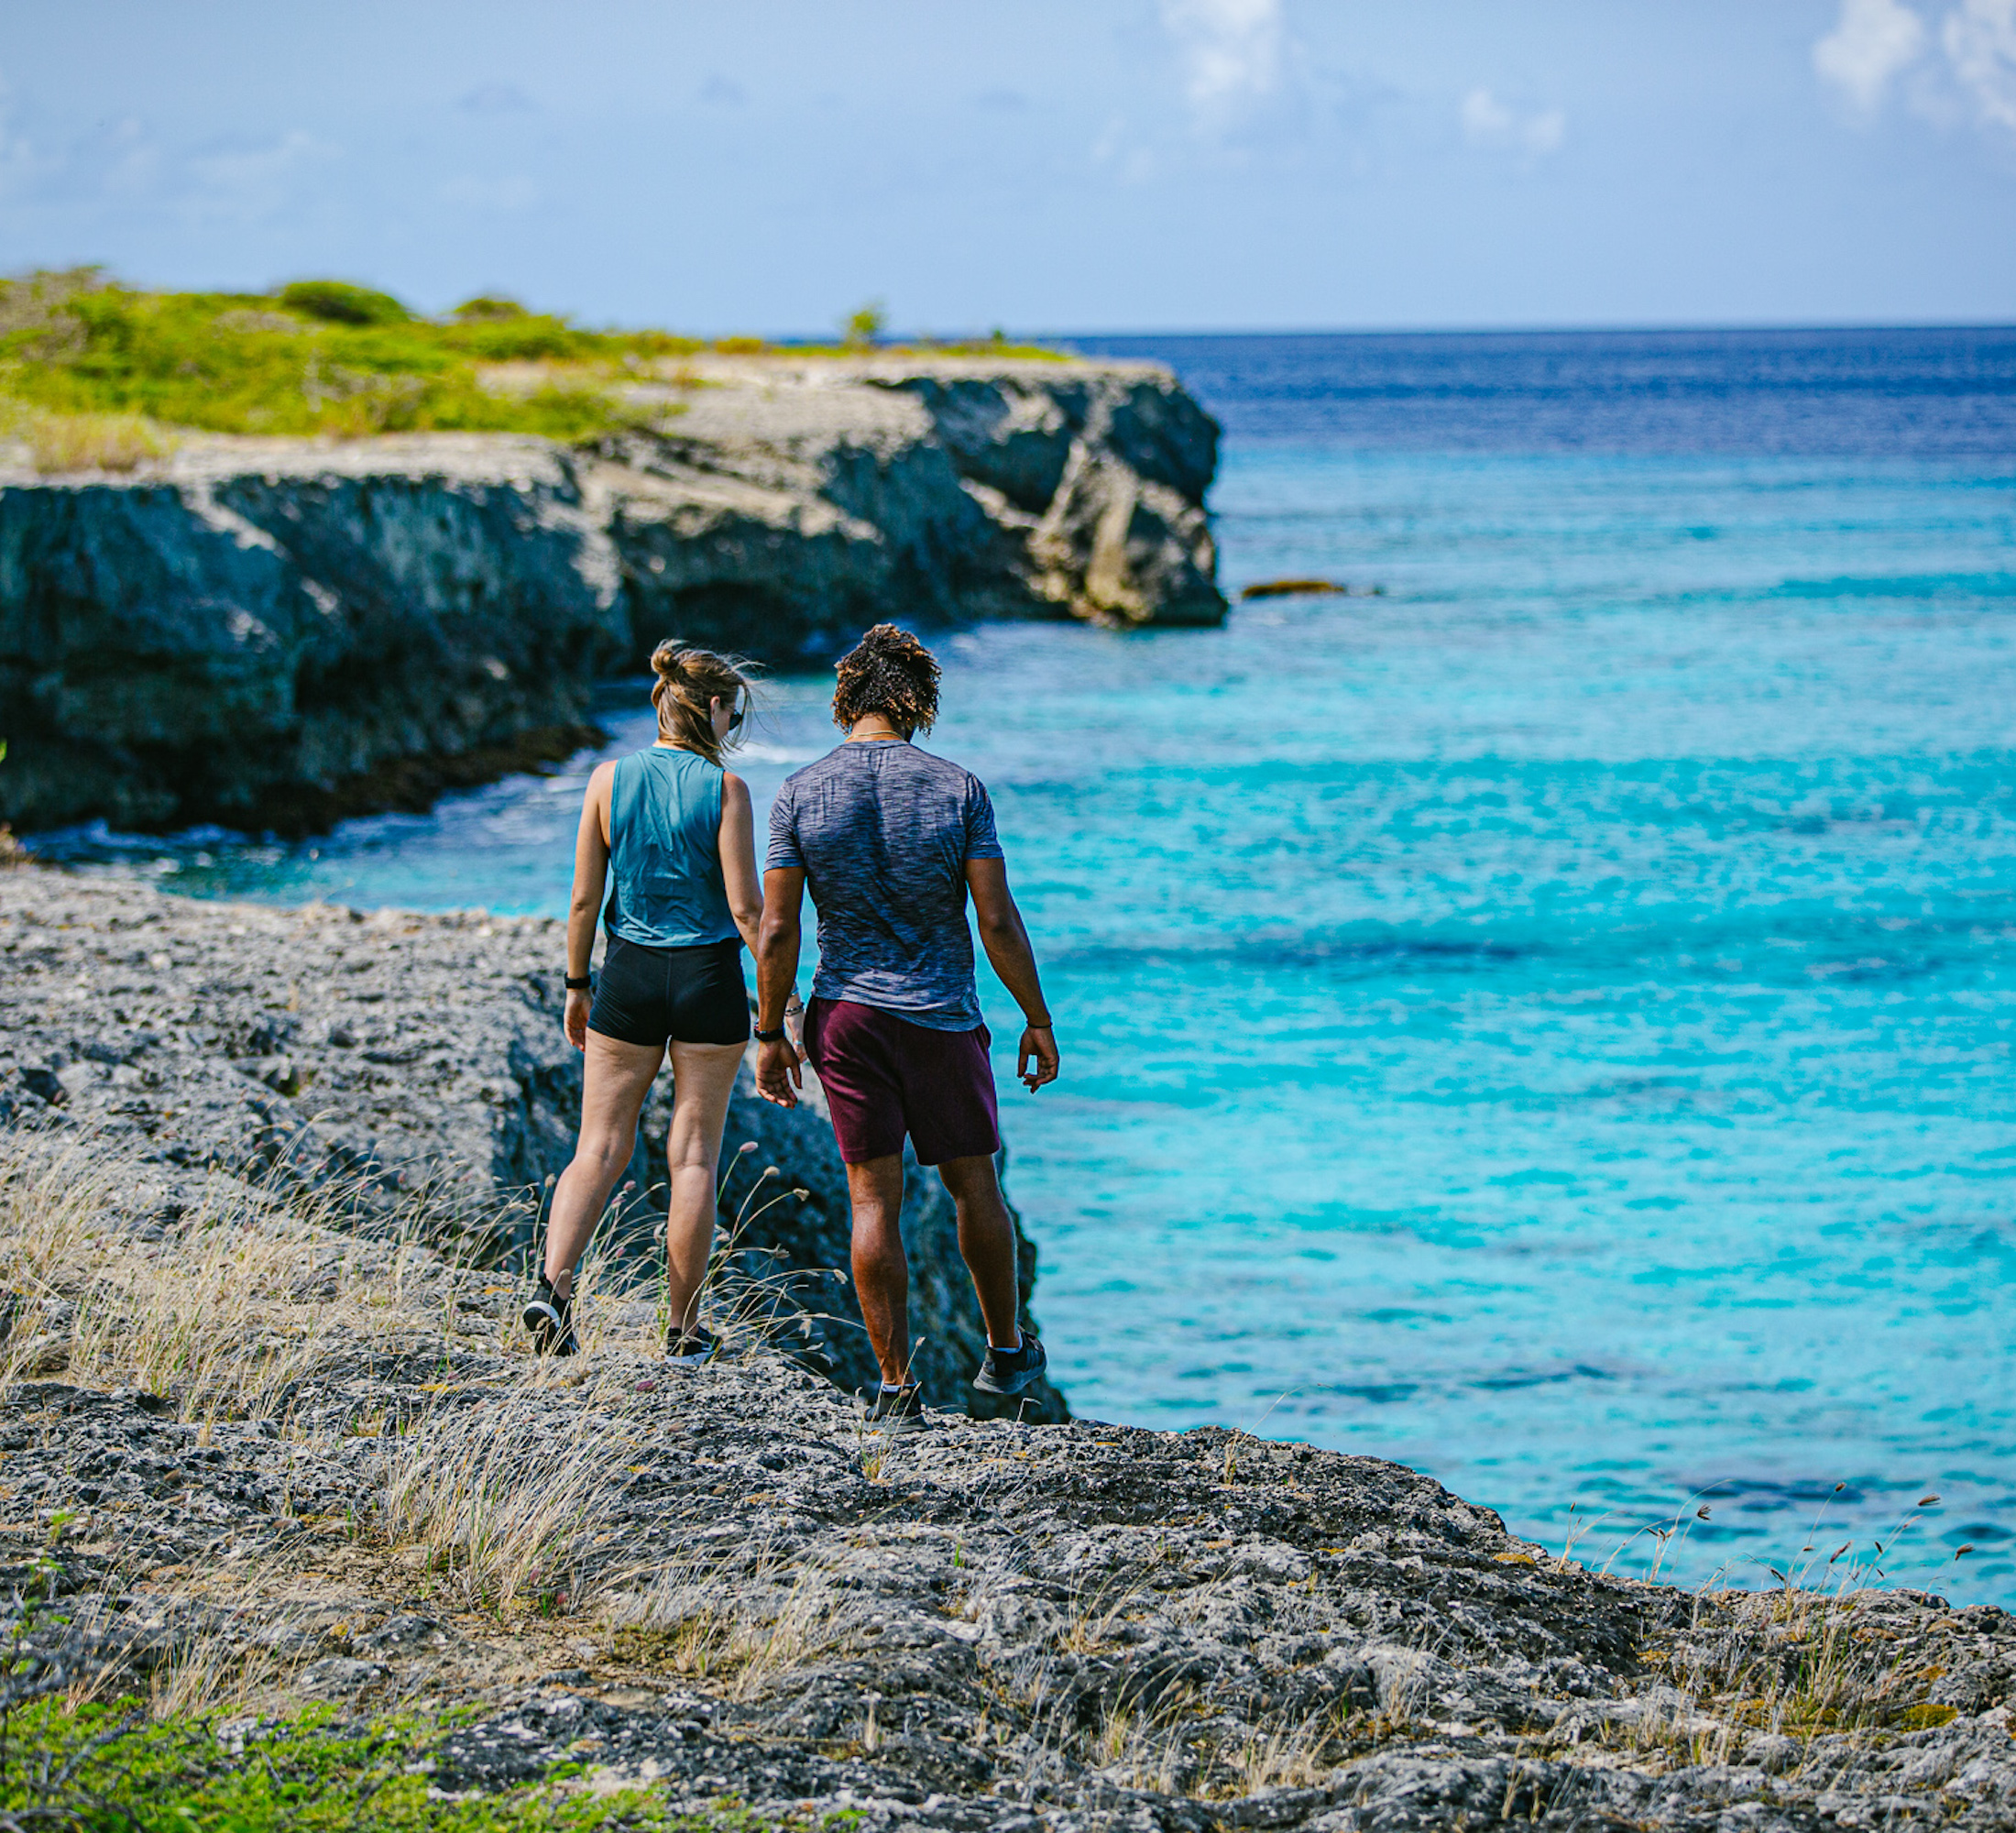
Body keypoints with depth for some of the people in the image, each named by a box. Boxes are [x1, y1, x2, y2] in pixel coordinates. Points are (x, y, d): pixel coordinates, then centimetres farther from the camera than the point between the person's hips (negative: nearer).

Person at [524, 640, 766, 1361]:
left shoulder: (609, 779, -1)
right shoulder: (725, 789, -9)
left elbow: (583, 900, 1)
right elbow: (746, 907, -10)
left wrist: (576, 987, 12)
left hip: (629, 976, 2)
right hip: (708, 977, -2)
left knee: (601, 1147, 8)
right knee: (694, 1154, 7)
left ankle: (553, 1282, -14)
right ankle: (683, 1329, 12)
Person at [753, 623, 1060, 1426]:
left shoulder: (801, 794, -5)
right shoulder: (958, 788, -7)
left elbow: (776, 930, -6)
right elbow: (998, 922, -8)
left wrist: (771, 1036, 3)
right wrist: (1037, 1021, 1)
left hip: (845, 1014, 1)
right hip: (942, 1017, -1)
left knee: (873, 1199, 4)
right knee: (973, 1184, 16)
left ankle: (895, 1386, 4)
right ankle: (1006, 1352, 29)